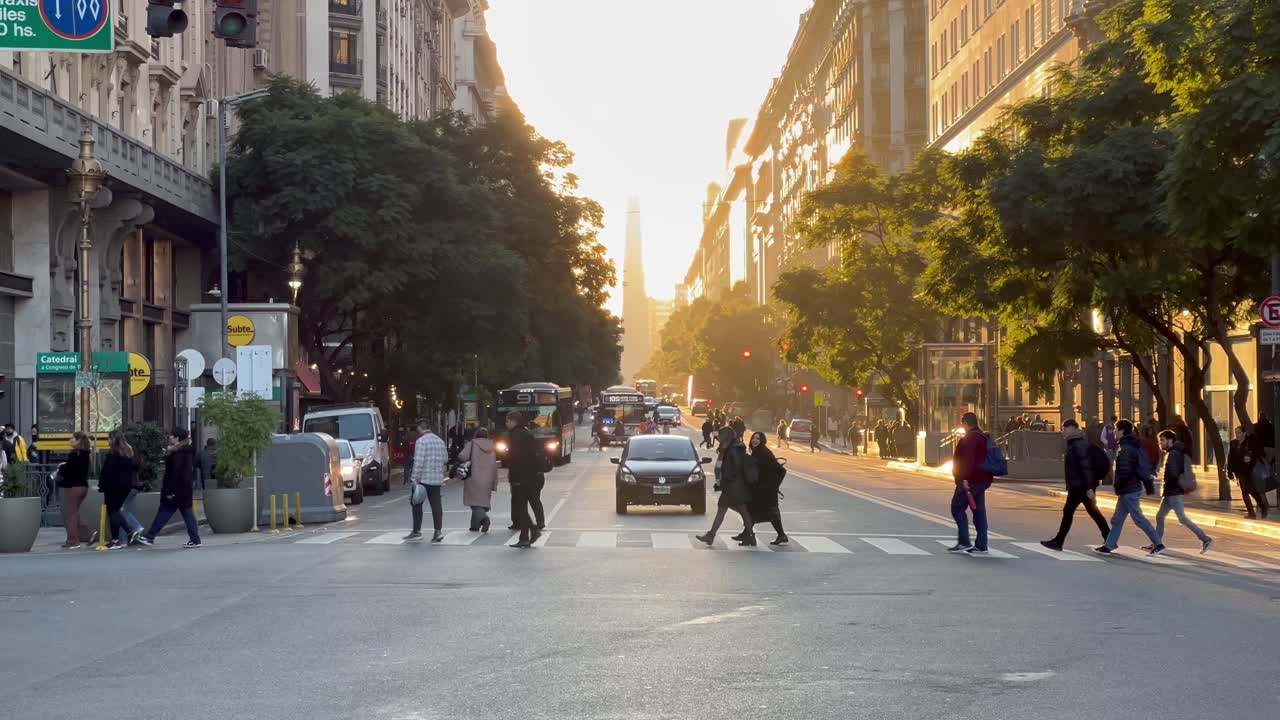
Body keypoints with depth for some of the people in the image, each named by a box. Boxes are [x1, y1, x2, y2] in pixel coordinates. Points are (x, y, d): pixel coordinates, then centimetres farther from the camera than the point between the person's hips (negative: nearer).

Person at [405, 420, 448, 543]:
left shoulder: (421, 441, -12)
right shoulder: (440, 441, 11)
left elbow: (418, 462, -18)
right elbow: (445, 459, 17)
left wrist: (415, 478, -16)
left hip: (424, 478, -6)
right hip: (437, 479, 6)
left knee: (416, 504, 4)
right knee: (436, 504, 5)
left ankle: (416, 531, 5)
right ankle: (438, 531, -2)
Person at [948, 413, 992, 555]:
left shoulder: (969, 439, -14)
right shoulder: (983, 437, 18)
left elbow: (967, 460, -24)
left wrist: (964, 478, -25)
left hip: (971, 480, -10)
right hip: (982, 479, 10)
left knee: (957, 507, -3)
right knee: (979, 510, 8)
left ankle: (963, 542, -7)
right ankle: (981, 545, 7)